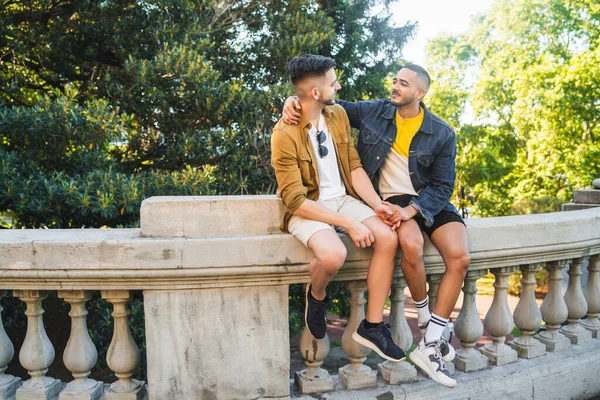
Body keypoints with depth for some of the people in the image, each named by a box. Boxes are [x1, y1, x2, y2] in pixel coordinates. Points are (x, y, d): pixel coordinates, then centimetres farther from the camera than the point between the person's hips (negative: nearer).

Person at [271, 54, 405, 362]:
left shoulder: (338, 115, 2)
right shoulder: (285, 134, -19)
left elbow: (354, 167, 5)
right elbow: (296, 200, -22)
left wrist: (376, 204, -11)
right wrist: (349, 224, -26)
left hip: (342, 198, 7)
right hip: (305, 208, -6)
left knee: (387, 238, -17)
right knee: (333, 254, -35)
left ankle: (372, 325, -4)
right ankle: (316, 297, 3)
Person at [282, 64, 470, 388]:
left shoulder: (442, 134, -2)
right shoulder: (374, 112, 1)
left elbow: (443, 185, -2)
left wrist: (411, 210, -19)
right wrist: (294, 100, -14)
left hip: (430, 200, 2)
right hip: (393, 199, -2)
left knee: (460, 257, -22)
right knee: (411, 244, -35)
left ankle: (429, 346, -13)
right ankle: (425, 318, -4)